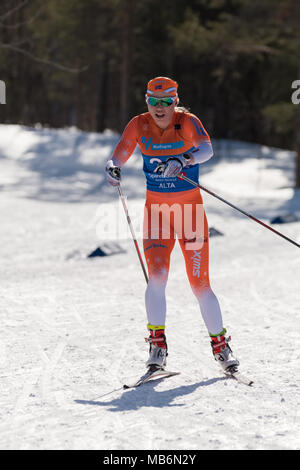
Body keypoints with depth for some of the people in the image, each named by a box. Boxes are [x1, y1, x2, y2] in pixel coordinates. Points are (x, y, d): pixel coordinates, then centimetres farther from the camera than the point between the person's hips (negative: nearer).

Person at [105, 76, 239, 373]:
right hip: (156, 210, 2)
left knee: (200, 283, -3)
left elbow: (207, 149, -30)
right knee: (157, 276, -15)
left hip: (190, 209, -1)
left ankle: (220, 345, 11)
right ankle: (157, 344, -3)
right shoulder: (139, 125, -4)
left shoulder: (187, 122, -11)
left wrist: (183, 160, -49)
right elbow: (118, 157, -9)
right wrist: (112, 169, -33)